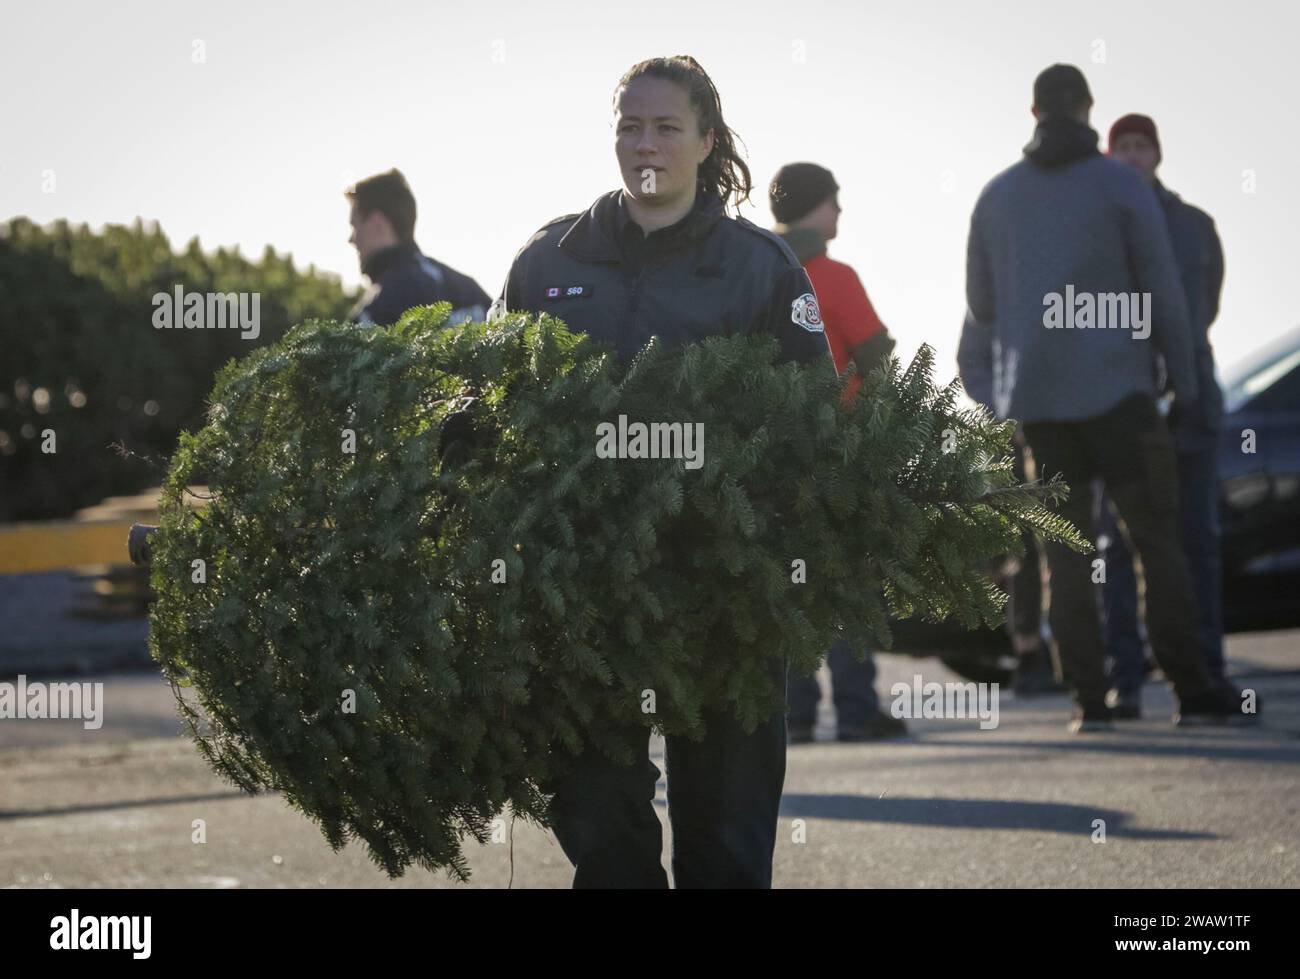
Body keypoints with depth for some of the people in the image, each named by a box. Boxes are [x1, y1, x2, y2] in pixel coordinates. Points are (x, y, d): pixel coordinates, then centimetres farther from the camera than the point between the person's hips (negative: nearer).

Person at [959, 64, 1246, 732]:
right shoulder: (1123, 186, -4)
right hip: (1114, 390, -4)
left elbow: (980, 306, 15)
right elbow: (1162, 292, -6)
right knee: (1157, 538, 1)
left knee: (1066, 550, 7)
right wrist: (1184, 382, 3)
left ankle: (1088, 698, 0)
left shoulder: (998, 196, 8)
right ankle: (1191, 690, -4)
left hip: (1036, 400, 4)